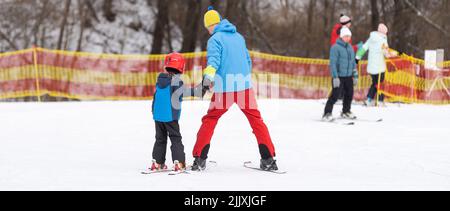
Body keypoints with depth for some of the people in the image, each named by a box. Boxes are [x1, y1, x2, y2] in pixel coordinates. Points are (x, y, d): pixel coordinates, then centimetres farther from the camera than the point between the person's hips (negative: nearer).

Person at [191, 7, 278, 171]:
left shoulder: (215, 39, 0)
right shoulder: (238, 37, 17)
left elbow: (214, 60, -17)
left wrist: (208, 76, -29)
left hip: (225, 88, -4)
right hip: (245, 85, 4)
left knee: (209, 120, 8)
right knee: (256, 120, 11)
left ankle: (200, 159, 3)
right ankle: (268, 159, 4)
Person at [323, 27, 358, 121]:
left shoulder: (350, 47, 11)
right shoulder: (336, 47, -10)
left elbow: (353, 62, 20)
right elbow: (333, 63, -14)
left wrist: (355, 75, 17)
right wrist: (335, 77, -19)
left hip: (348, 76, 7)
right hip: (339, 76, -7)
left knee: (349, 94, 14)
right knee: (335, 95, -12)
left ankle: (346, 112, 31)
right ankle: (327, 114, -8)